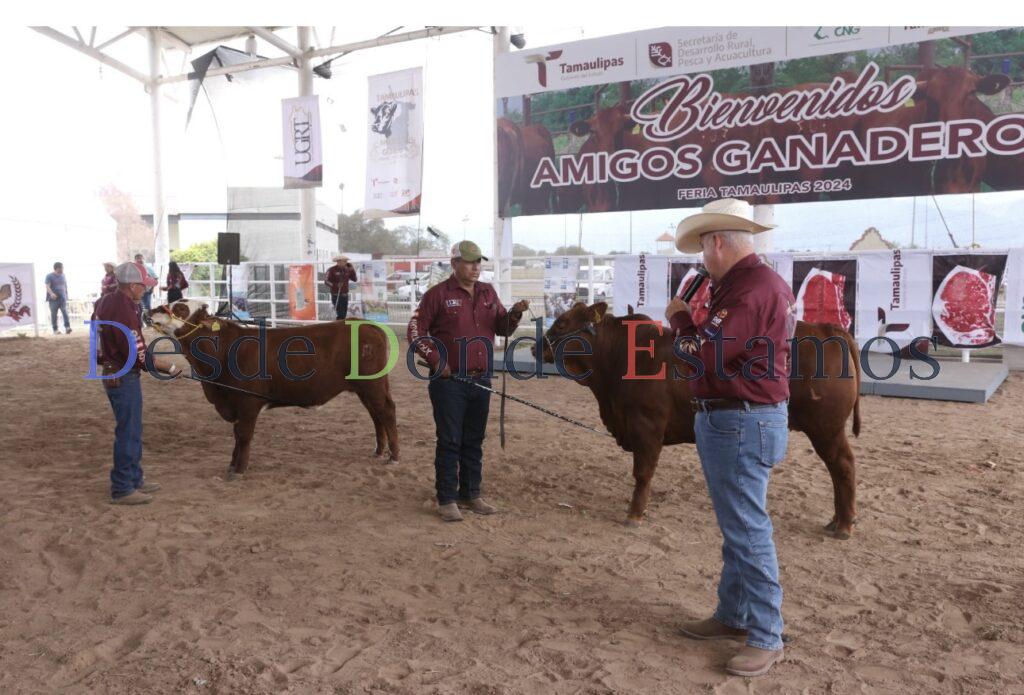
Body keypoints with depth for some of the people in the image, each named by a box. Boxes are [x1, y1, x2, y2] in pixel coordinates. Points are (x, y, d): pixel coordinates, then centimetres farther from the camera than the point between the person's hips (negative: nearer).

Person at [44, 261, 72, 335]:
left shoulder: (63, 275, 14)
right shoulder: (49, 276, -1)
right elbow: (47, 286, -12)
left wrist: (66, 295, 22)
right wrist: (51, 293, -29)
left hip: (63, 298, 3)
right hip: (53, 299, -3)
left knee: (65, 312, -12)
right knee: (54, 314, 1)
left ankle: (67, 327, -18)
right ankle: (55, 329, 5)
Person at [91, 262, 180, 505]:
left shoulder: (106, 301, 8)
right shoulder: (123, 309, -22)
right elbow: (138, 354, -24)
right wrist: (169, 366, -14)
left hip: (112, 373, 10)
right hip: (124, 378, -10)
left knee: (131, 430, 18)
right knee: (128, 432, -1)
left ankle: (134, 478, 29)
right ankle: (122, 489, 8)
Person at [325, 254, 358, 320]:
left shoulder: (347, 270, 7)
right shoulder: (331, 270, -8)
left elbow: (355, 279, 6)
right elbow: (326, 281, -11)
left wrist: (352, 269, -5)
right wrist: (335, 285, -25)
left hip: (345, 295, 6)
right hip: (336, 295, -6)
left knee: (344, 314, 10)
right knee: (340, 314, -12)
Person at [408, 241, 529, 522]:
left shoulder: (488, 292, 10)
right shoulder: (438, 294, -6)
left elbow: (502, 328, 12)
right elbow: (415, 331, -6)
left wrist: (515, 313, -8)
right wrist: (435, 360, -13)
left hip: (481, 380, 5)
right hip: (449, 381, -5)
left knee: (474, 441, 13)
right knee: (449, 441, 1)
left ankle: (470, 495, 26)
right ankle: (446, 500, 11)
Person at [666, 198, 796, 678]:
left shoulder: (755, 286, -19)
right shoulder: (740, 283, 14)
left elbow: (706, 352, -23)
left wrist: (679, 317, -8)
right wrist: (703, 316, 9)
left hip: (742, 424, -11)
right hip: (728, 420, 11)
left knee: (748, 530, -2)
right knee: (735, 525, 18)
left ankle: (766, 637, 11)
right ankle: (732, 616, 31)